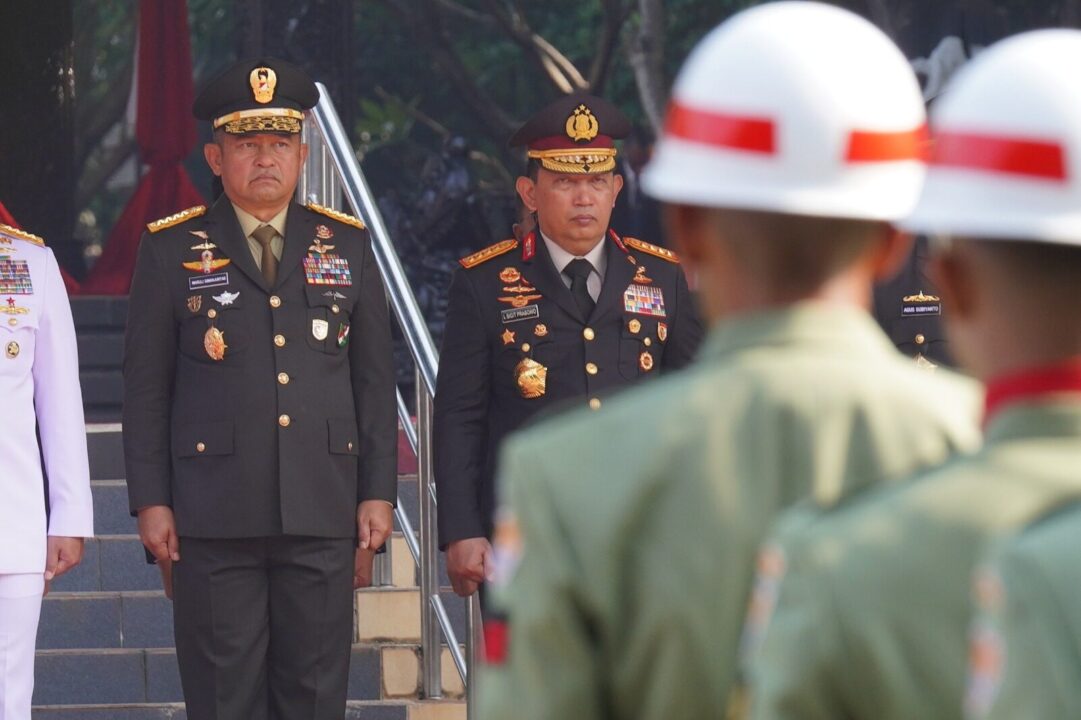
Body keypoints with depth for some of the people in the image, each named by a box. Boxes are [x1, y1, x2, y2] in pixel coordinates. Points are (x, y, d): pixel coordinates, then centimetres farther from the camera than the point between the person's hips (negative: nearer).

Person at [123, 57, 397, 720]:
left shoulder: (347, 246, 11)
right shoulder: (172, 250, 4)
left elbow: (375, 380, 11)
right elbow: (146, 387, 4)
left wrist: (378, 492, 5)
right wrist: (151, 501, -3)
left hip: (323, 515, 2)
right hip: (214, 519, -2)